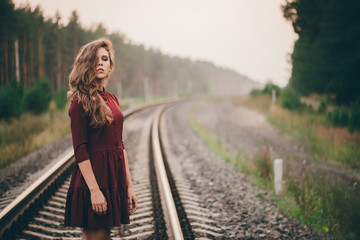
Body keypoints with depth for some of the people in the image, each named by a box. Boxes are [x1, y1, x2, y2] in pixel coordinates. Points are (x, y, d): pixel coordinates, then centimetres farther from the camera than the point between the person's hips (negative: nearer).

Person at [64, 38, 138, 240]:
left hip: (113, 178, 7)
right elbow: (80, 150, -13)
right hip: (94, 176, -7)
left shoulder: (112, 99, 14)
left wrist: (129, 185, 13)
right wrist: (94, 189, -19)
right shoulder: (81, 101, -8)